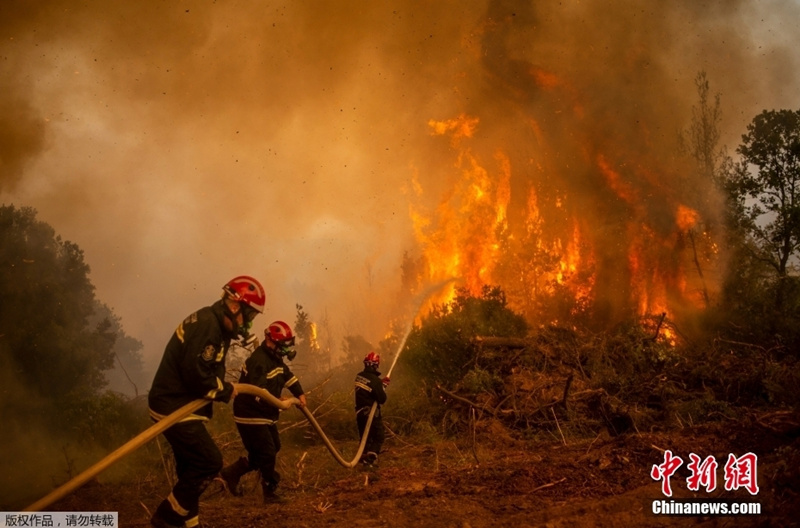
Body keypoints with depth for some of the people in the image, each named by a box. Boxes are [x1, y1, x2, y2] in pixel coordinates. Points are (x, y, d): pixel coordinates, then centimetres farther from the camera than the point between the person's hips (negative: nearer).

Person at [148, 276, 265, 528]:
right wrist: (226, 390, -12)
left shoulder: (216, 325, 13)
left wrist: (223, 389, -2)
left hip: (179, 404, 11)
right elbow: (197, 374, -27)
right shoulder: (207, 324, -21)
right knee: (209, 462, -9)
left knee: (193, 465, 15)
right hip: (175, 406, -11)